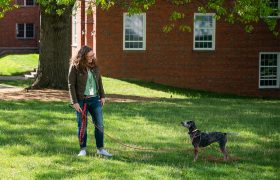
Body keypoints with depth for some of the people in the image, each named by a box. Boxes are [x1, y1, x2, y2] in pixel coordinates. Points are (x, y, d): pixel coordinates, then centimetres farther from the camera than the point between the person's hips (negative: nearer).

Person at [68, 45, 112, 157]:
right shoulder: (75, 67, -9)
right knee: (82, 126, 4)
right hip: (81, 100, -4)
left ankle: (100, 149, 13)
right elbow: (71, 85, -9)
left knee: (99, 124, 4)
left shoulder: (94, 65, 5)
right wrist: (74, 102, -13)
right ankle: (83, 150, 16)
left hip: (95, 99, 4)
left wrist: (102, 96, 11)